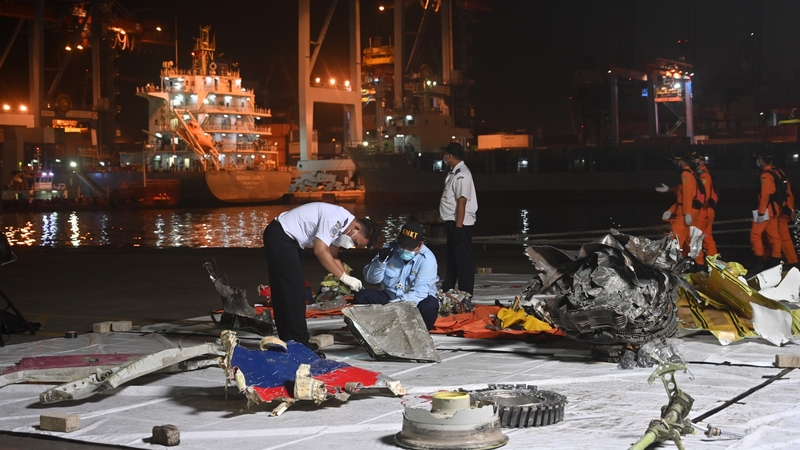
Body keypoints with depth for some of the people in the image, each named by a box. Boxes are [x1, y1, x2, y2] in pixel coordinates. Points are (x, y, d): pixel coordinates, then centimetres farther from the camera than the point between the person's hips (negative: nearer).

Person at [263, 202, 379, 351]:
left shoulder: (339, 226, 7)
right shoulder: (336, 218, -24)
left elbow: (333, 256, 13)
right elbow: (321, 251, -27)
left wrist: (349, 279, 1)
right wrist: (344, 277, -22)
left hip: (286, 240, 11)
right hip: (279, 237, -11)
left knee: (284, 291, 13)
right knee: (294, 291, -10)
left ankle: (287, 339, 20)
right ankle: (299, 342, -8)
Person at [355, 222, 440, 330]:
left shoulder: (427, 259, -16)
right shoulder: (390, 249, -5)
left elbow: (419, 292, -26)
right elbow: (370, 279, -4)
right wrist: (380, 260, -24)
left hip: (416, 301, -3)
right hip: (389, 297, 4)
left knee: (429, 305, -36)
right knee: (361, 297, -18)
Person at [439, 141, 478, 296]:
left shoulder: (462, 175, -18)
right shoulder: (454, 173, 13)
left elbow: (462, 202, -23)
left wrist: (458, 226, -26)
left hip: (460, 224, -11)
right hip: (453, 223, 11)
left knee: (463, 259, -3)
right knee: (452, 258, 20)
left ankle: (465, 294, 3)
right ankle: (447, 290, 33)